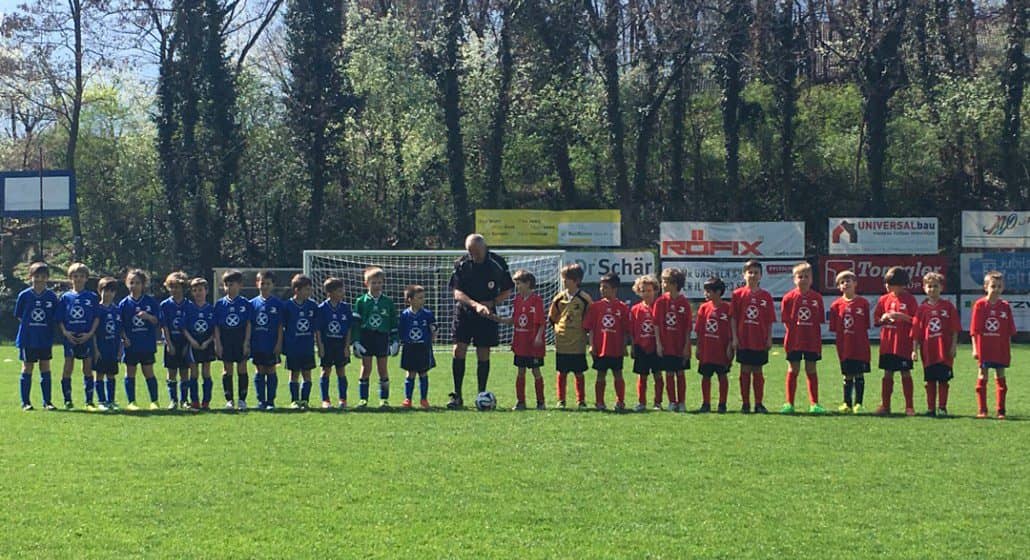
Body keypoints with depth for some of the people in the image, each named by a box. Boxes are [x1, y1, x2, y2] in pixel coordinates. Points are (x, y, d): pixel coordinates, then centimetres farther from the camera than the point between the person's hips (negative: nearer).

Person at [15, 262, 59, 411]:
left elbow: (55, 318, 3)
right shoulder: (24, 295, -4)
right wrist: (30, 327, -2)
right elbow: (19, 316, 2)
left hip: (45, 340, 1)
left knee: (45, 368, 4)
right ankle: (25, 402, 11)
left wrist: (47, 331, -3)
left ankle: (47, 401, 10)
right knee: (27, 369, 5)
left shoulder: (51, 296, -1)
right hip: (28, 340, -1)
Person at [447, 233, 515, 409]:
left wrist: (491, 303, -12)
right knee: (459, 350, -8)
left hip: (487, 314, 0)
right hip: (464, 312, 0)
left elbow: (507, 291, 4)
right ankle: (457, 396, -1)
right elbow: (457, 293, -11)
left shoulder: (498, 263, -5)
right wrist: (475, 304, -27)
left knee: (483, 355, 1)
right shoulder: (461, 264, -6)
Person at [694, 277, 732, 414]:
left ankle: (722, 404, 11)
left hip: (722, 350, -3)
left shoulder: (727, 308, -6)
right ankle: (706, 404, 16)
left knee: (723, 376, 4)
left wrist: (730, 347, -7)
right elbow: (699, 330, 6)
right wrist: (698, 348, 4)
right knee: (705, 376, 7)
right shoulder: (704, 308, 3)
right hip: (706, 350, 3)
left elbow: (731, 330, -4)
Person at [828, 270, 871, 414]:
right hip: (845, 347, 1)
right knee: (847, 376, 8)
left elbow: (866, 326, 2)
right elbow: (834, 328, 2)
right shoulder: (837, 305, 1)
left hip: (860, 346, -1)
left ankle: (858, 404, 10)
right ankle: (847, 404, 15)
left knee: (859, 375, 3)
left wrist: (862, 340, -5)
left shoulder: (863, 303, -1)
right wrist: (840, 342, -6)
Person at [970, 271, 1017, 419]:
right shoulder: (980, 305, -4)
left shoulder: (1005, 306, 3)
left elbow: (1009, 332, 6)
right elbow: (974, 330, -5)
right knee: (982, 377, 3)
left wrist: (1009, 351, 4)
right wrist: (975, 349, -9)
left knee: (1000, 377, 6)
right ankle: (982, 410, 10)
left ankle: (1000, 410, 12)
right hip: (984, 349, -2)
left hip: (1001, 349, 2)